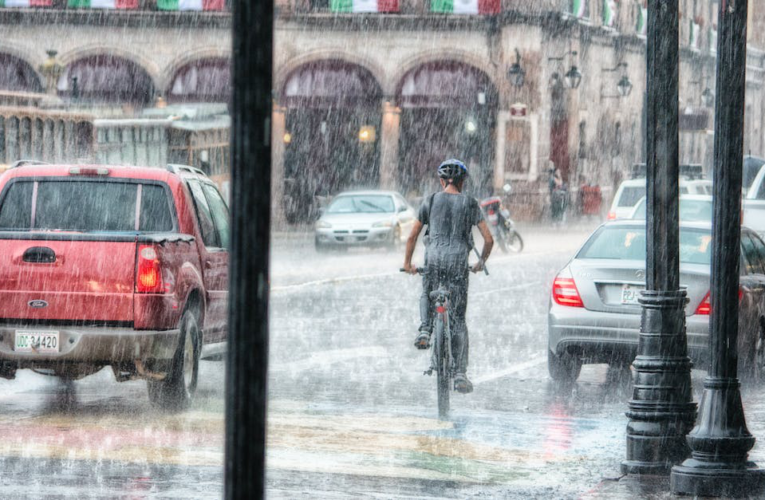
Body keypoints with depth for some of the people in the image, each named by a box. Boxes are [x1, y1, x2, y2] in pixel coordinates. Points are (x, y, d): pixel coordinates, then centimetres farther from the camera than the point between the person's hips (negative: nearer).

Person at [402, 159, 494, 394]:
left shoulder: (431, 201, 8)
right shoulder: (470, 204, 7)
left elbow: (412, 236, 11)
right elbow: (488, 239, 5)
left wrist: (408, 263, 25)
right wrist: (481, 262, 23)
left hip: (434, 258, 0)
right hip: (459, 260, 0)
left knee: (427, 296, 32)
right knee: (458, 320, 5)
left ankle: (425, 329, 1)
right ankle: (460, 373, -1)